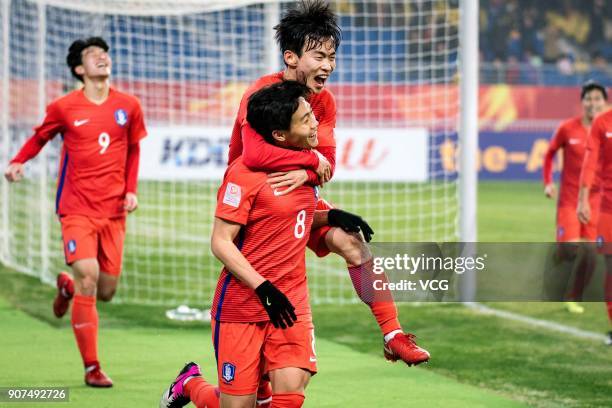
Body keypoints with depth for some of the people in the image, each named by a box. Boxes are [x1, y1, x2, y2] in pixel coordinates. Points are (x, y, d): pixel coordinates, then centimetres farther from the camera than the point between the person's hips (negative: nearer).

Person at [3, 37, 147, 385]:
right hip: (77, 209, -3)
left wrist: (132, 190, 5)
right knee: (88, 277, -17)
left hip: (114, 212, 3)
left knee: (106, 291, 4)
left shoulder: (128, 106, 4)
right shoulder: (64, 108, -3)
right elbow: (40, 137, 12)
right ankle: (92, 368, -7)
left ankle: (68, 286, 42)